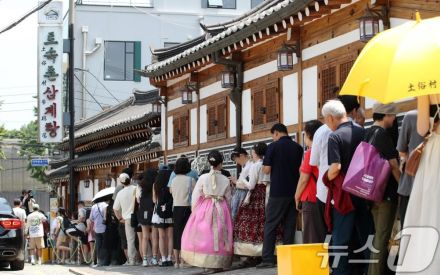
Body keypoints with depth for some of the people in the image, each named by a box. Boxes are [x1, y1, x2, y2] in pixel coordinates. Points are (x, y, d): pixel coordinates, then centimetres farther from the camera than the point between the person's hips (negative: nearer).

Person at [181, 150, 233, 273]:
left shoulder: (203, 178, -5)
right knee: (220, 236, 8)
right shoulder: (225, 180, 0)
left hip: (205, 208, -1)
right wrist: (227, 212, 21)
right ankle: (218, 263, 9)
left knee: (205, 235, 3)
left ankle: (207, 263, -2)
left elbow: (195, 197, -2)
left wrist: (194, 211, 10)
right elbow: (228, 199, 8)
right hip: (221, 210, 1)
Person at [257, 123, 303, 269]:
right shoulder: (298, 148, 5)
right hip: (294, 192, 4)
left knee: (270, 225, 1)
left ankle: (268, 259, -3)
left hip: (278, 192, -4)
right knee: (290, 225, 8)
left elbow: (266, 170, -7)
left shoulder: (274, 146, -7)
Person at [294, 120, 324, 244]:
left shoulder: (311, 152, -11)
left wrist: (297, 198, 3)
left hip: (311, 200, -7)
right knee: (321, 237, 11)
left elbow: (304, 179, -11)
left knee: (311, 240, -5)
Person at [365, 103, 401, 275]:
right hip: (387, 192, -9)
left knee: (377, 235, 17)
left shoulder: (367, 134, 10)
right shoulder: (383, 135, -15)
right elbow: (393, 166, -17)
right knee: (382, 237, -4)